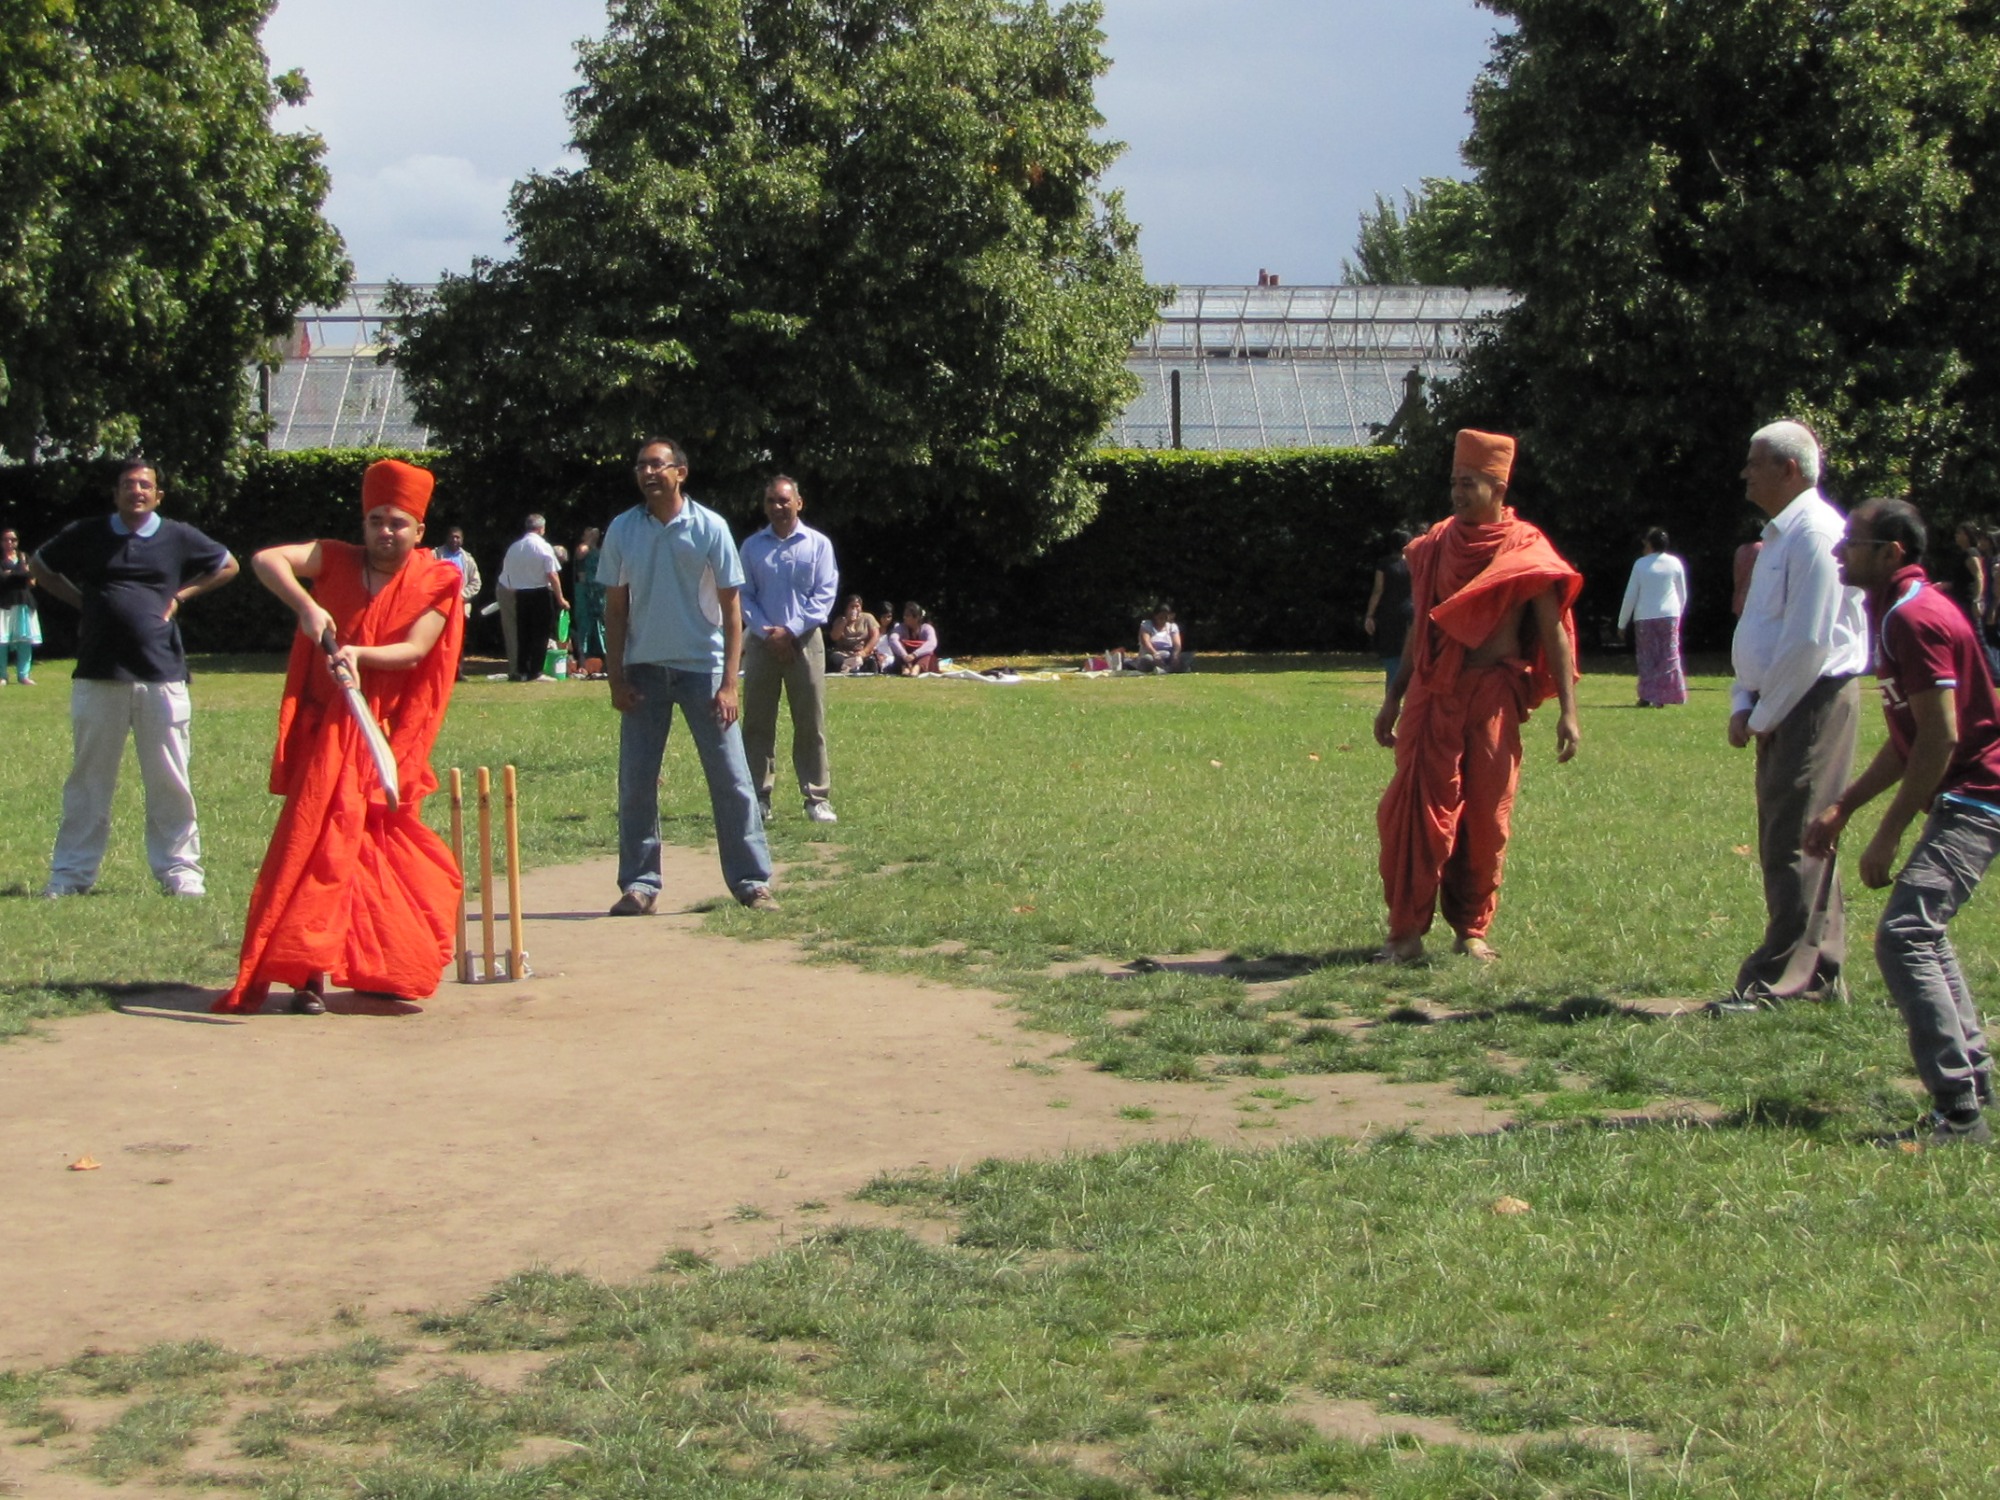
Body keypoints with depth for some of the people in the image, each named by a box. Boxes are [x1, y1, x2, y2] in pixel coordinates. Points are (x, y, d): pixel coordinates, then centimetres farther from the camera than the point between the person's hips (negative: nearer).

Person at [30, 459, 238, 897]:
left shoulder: (179, 538, 7)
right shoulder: (86, 536, 7)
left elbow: (227, 566, 20)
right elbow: (39, 566, 23)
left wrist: (180, 596, 8)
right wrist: (81, 601, 10)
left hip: (162, 676, 0)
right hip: (98, 676, 0)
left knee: (169, 780, 2)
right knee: (88, 778, 5)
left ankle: (179, 869, 9)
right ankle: (71, 872, 10)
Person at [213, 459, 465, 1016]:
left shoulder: (437, 580, 1)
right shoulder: (337, 561, 3)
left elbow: (415, 650, -12)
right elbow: (266, 560, -11)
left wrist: (360, 654, -28)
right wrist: (306, 606, -26)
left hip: (388, 735, 1)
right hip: (327, 729, -1)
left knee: (379, 844, 11)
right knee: (320, 839, -12)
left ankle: (379, 966, 26)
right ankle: (311, 973, -16)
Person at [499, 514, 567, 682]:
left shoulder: (514, 548, 5)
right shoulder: (544, 547, -10)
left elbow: (506, 574, 7)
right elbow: (553, 575, -13)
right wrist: (560, 599, -8)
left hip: (520, 594, 5)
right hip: (541, 593, -5)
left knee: (523, 634, 11)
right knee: (540, 634, 1)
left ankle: (522, 671, 11)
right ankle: (535, 672, -2)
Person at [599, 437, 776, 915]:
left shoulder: (709, 528, -4)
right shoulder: (622, 531, 3)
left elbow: (731, 608, -3)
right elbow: (615, 608, 7)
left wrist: (729, 683, -10)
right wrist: (616, 678, 0)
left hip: (703, 668, -2)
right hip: (644, 671, 2)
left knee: (731, 779, -2)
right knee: (635, 782, 1)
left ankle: (752, 882, 5)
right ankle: (639, 885, 10)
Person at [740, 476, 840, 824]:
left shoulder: (818, 544, 2)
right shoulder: (752, 547, 7)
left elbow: (825, 595, -2)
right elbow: (744, 596, 5)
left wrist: (791, 631, -11)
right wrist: (766, 631, -10)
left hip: (804, 641, -1)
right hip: (762, 643, 2)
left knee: (811, 723, 0)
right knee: (757, 723, 1)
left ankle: (817, 798, 4)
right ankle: (759, 798, 6)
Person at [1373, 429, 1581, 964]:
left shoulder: (1525, 553, -2)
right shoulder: (1435, 545, 9)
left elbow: (1553, 633, -3)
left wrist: (1567, 710, -9)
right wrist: (1394, 699, 18)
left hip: (1493, 696, -2)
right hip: (1433, 694, 2)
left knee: (1486, 818, 3)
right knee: (1416, 809, -5)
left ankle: (1472, 930, 16)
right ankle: (1406, 932, 0)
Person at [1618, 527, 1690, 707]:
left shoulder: (1641, 564, -2)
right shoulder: (1675, 563, 3)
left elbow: (1630, 596, 0)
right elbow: (1683, 594, 10)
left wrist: (1622, 623, 7)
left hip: (1645, 617, -1)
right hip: (1670, 615, 1)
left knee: (1647, 657, 7)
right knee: (1669, 656, 5)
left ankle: (1647, 696, 1)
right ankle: (1662, 698, 1)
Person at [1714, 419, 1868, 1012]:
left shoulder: (1815, 534, -16)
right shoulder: (1779, 535, 17)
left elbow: (1809, 642, -20)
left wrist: (1764, 715, -13)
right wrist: (1743, 703, 9)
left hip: (1813, 700, -10)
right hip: (1778, 705, 10)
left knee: (1793, 844, -9)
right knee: (1786, 840, 13)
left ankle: (1777, 980, -7)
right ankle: (1822, 973, 20)